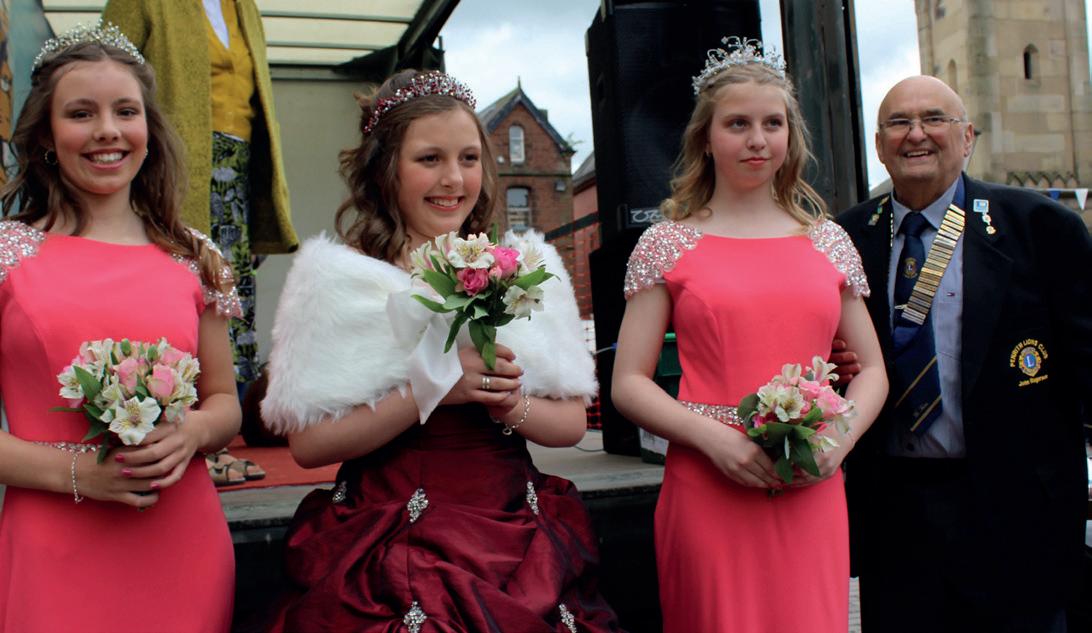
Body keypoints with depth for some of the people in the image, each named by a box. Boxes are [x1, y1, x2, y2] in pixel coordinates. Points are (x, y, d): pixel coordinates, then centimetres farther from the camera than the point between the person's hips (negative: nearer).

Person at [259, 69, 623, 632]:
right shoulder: (339, 279, -2)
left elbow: (572, 422, 7)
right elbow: (307, 444, -10)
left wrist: (512, 404, -13)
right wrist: (432, 388, -18)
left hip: (517, 548, 3)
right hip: (387, 556, -2)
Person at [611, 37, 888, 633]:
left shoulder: (829, 241, 9)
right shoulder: (666, 244, 1)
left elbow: (872, 369, 14)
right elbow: (628, 384, -1)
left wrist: (838, 440, -5)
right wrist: (714, 438, -15)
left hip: (813, 493, 3)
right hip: (707, 489, -2)